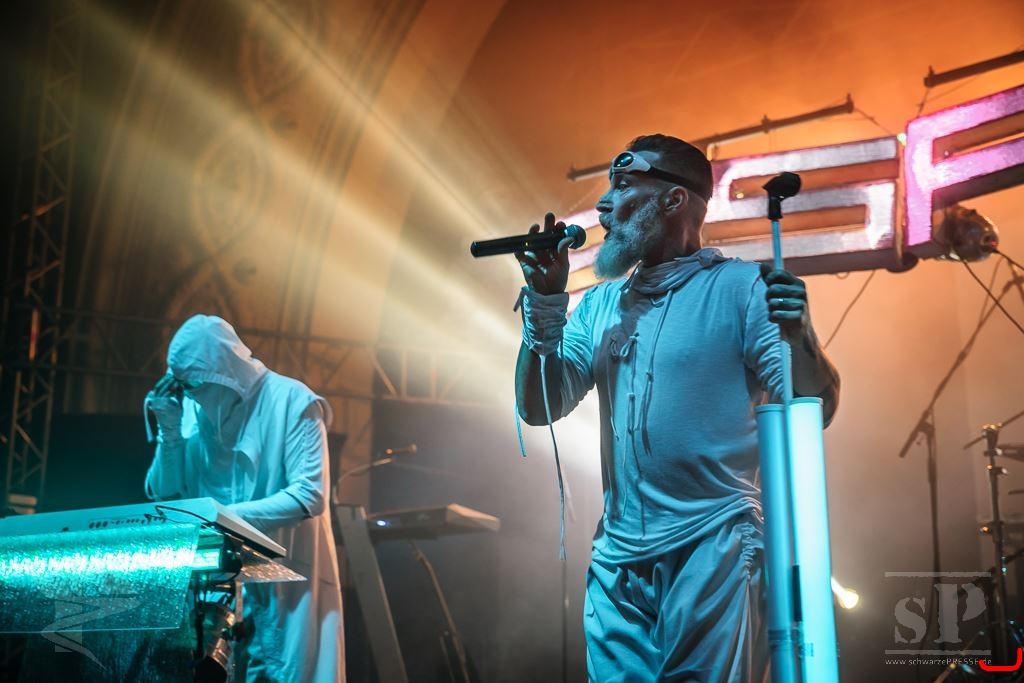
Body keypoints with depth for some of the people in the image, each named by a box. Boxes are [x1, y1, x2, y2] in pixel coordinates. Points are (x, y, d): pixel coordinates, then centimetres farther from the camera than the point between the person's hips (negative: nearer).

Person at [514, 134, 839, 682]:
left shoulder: (743, 288, -4)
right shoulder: (599, 305, 12)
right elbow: (539, 408, 7)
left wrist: (799, 337, -28)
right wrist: (546, 302, -3)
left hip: (714, 545, -5)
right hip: (616, 559, 5)